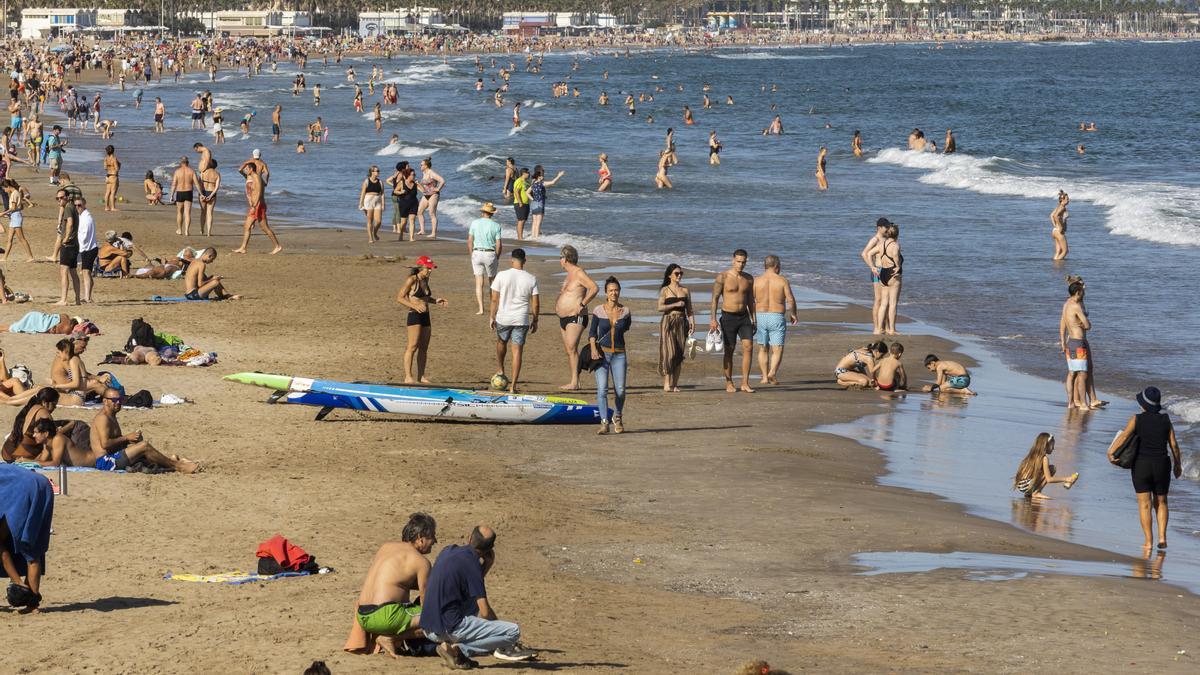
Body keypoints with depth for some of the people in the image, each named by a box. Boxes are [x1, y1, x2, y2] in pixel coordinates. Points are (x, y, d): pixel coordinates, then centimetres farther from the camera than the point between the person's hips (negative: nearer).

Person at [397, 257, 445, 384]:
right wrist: (414, 306, -23)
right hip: (414, 316, -8)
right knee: (413, 347, -9)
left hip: (425, 316, 8)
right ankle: (408, 377, -7)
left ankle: (421, 376, 13)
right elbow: (399, 297, -11)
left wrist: (435, 301, 10)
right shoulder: (412, 280, -10)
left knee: (424, 348, 8)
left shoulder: (425, 280, 13)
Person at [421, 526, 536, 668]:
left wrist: (487, 564, 11)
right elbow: (485, 612, -14)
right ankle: (458, 649, -9)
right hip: (450, 628, -9)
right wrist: (498, 627, 6)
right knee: (513, 631, -10)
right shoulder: (471, 564, -13)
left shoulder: (448, 550, 10)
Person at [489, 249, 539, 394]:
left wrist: (491, 317, 6)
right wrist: (535, 321, 11)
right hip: (522, 320, 0)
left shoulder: (502, 276, -7)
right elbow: (535, 304, -1)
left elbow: (494, 299, -5)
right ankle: (513, 386, 1)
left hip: (503, 318, 0)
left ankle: (500, 370, 38)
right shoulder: (531, 279, -3)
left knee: (501, 342, 29)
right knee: (517, 351, 4)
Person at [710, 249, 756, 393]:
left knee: (748, 347, -9)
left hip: (744, 316, 4)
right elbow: (715, 298, -6)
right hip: (728, 317, -3)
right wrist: (713, 319, -13)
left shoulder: (749, 279, 8)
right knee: (729, 350, 2)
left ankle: (745, 383, -6)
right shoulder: (723, 277, -6)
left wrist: (754, 320, 13)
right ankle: (729, 384, 12)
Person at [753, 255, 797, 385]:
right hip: (777, 317, -2)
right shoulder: (782, 280, -4)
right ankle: (772, 372, -23)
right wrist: (793, 314, 9)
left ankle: (764, 377, 15)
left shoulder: (757, 281, 1)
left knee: (763, 349, 15)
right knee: (777, 350, -1)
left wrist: (751, 317, 10)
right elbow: (790, 299, -7)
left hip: (760, 317, 2)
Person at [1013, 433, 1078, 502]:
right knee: (1052, 469, -7)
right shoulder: (1044, 458, -9)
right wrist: (1065, 479, -2)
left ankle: (1029, 493, 13)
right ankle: (1036, 493, -7)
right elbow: (1049, 479, -12)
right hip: (1026, 486, -8)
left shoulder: (1032, 455, 14)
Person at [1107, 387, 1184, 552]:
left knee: (1144, 504, 3)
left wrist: (1111, 452, -28)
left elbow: (1124, 435, -22)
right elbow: (1173, 444, 3)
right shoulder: (1165, 419, 1)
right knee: (1161, 503, 17)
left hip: (1141, 465, -2)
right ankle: (1162, 537, 7)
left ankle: (1148, 541, -3)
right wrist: (1177, 464, 15)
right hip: (1162, 465, 2)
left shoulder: (1137, 419, -6)